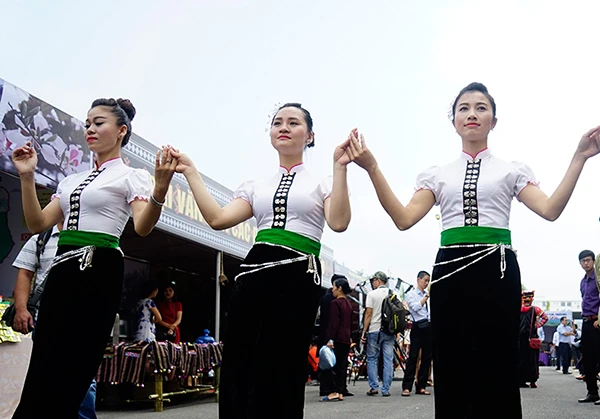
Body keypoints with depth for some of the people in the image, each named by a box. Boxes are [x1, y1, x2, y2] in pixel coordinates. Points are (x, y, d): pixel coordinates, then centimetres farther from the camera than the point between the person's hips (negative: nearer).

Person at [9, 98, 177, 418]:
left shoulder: (131, 176, 2)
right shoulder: (72, 181, 20)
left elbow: (142, 227, -15)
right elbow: (37, 224, 13)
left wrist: (160, 187, -34)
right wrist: (27, 177, 4)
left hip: (98, 271, -6)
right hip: (62, 270, 6)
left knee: (69, 371, -4)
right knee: (41, 371, 4)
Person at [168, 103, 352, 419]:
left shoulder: (322, 184, 11)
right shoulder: (256, 187, 20)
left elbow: (338, 223, -9)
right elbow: (217, 219, 4)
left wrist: (339, 168, -13)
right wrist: (190, 172, 6)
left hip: (298, 277, -3)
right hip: (254, 273, 4)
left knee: (278, 378, -2)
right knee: (237, 374, 0)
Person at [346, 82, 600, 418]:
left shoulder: (511, 171, 12)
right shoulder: (438, 175, 15)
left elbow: (550, 210, -2)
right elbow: (403, 219, 2)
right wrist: (372, 168, -5)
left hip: (497, 270, -1)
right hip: (450, 270, 2)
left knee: (497, 372, -2)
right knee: (451, 372, 3)